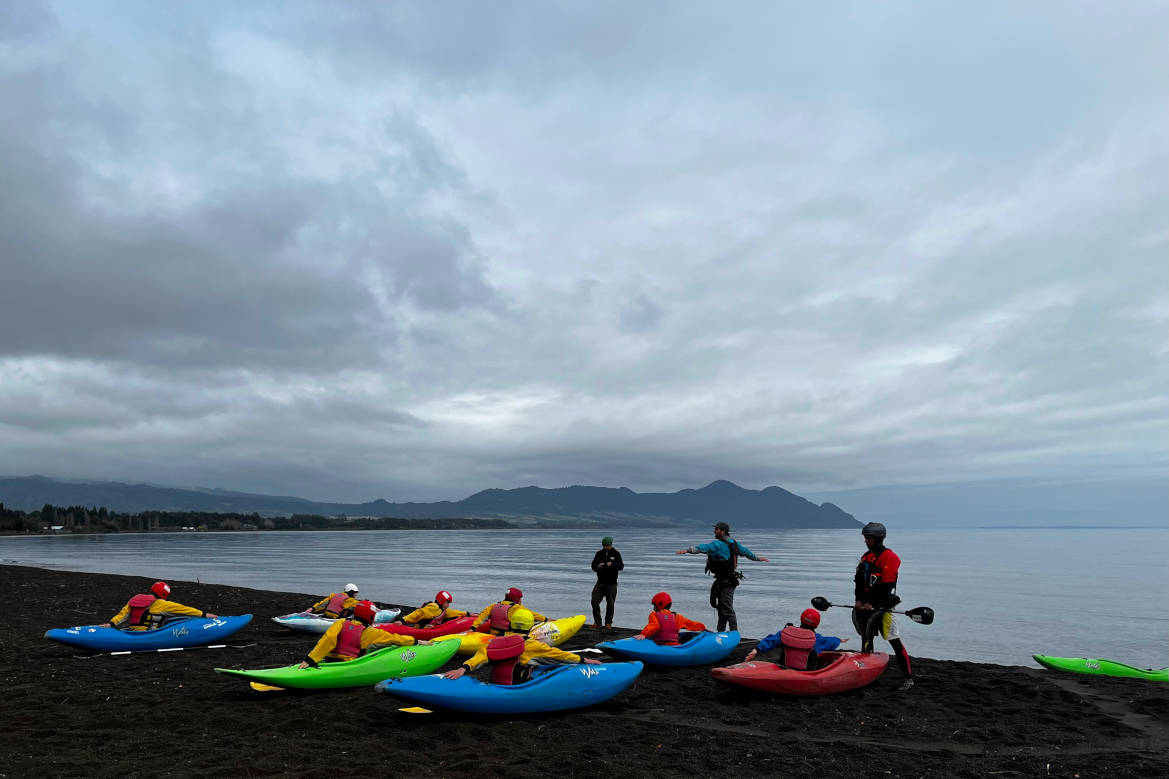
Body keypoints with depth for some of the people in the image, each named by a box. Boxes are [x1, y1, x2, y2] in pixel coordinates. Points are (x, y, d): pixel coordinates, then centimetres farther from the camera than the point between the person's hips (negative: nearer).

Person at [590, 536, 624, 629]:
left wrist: (612, 564, -27)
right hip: (600, 582, 2)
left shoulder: (616, 554, 0)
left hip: (612, 584, -2)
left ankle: (608, 623, 17)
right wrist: (597, 566, -16)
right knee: (594, 602, -4)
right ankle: (597, 622, 9)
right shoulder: (599, 553, 7)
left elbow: (621, 566, -9)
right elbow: (593, 565, 8)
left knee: (610, 604, 3)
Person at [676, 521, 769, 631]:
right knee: (721, 608, 18)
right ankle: (720, 633, 26)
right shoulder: (734, 543, 13)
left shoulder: (719, 544, -17)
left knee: (727, 609, -7)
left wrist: (688, 550, -41)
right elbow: (746, 552, 27)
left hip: (726, 582, -10)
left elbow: (704, 548, -31)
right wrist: (758, 558, 45)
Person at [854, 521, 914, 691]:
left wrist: (871, 603, -17)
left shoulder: (889, 557, -11)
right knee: (866, 638, 14)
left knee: (894, 640, -8)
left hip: (882, 605, -8)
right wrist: (859, 600, 0)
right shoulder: (866, 557, 14)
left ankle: (909, 678, -3)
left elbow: (886, 585, -17)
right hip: (865, 605, 8)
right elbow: (859, 580, 13)